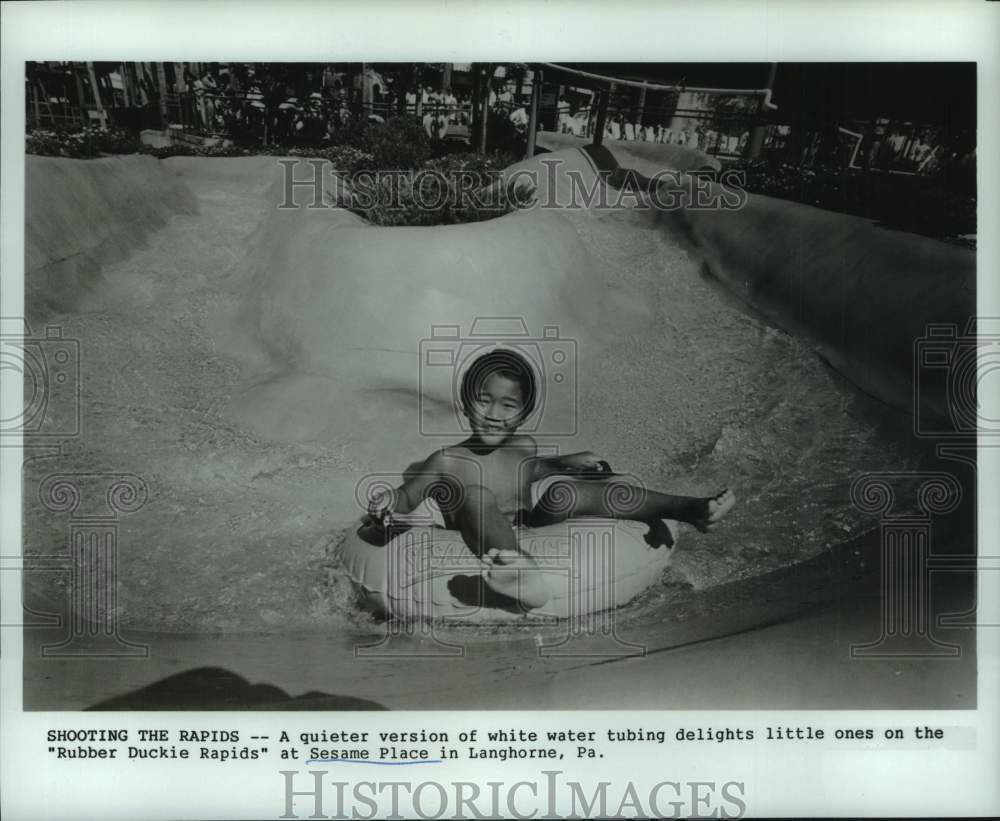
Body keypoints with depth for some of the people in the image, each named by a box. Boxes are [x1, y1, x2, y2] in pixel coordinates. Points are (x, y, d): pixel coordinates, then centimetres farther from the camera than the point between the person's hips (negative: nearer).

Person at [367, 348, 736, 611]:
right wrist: (388, 502, -23)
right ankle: (522, 575, -65)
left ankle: (687, 508, -21)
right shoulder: (447, 462, -5)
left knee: (564, 491, -16)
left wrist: (567, 462, 21)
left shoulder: (524, 448, 12)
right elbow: (408, 495, 0)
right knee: (476, 495, -32)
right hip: (481, 559, -4)